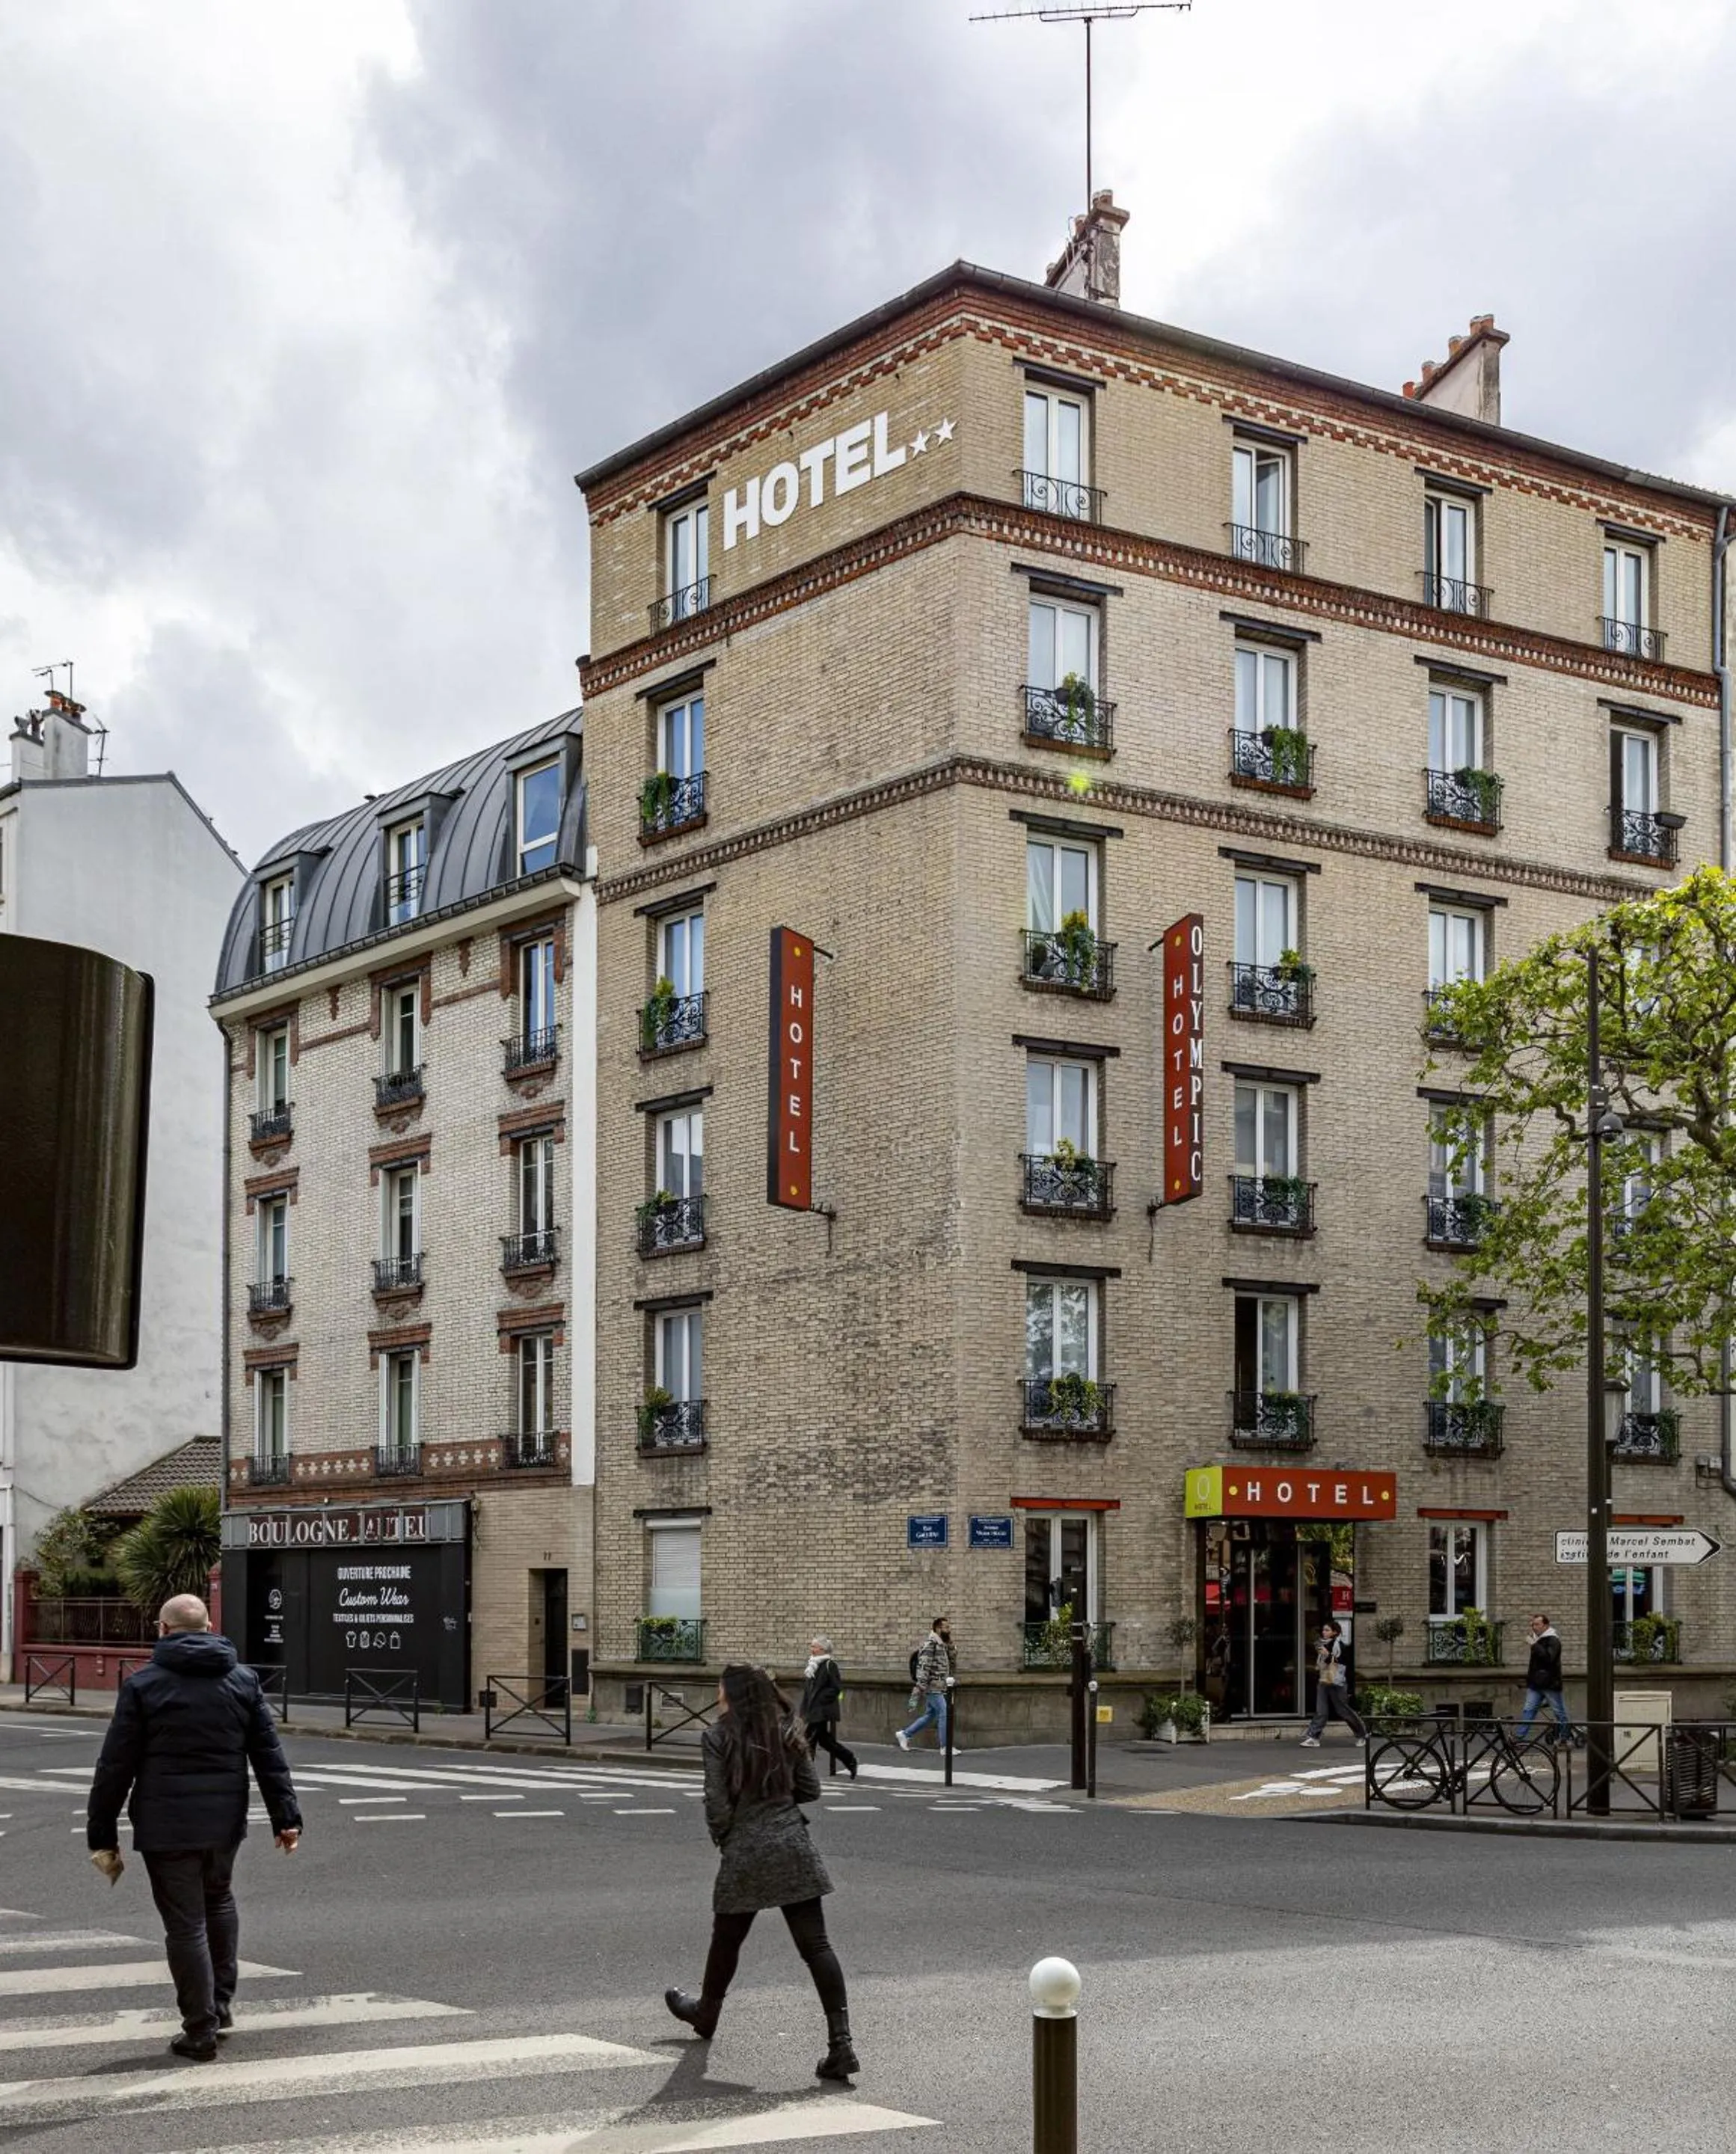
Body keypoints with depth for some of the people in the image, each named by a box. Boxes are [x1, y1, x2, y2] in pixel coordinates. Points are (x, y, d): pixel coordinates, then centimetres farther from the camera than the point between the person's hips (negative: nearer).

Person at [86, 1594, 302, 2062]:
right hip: (224, 1821, 4)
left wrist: (102, 1835, 0)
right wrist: (286, 1817, 10)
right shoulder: (243, 1681, 5)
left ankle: (200, 2031, 5)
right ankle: (222, 2003, 25)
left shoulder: (143, 1685, -6)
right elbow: (269, 1755, 6)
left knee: (186, 1924, 1)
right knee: (219, 1900, 26)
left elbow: (115, 1767, -6)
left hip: (166, 1827, -4)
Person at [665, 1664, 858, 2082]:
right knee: (815, 1945, -3)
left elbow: (717, 1804, -10)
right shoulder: (787, 1732, 6)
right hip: (793, 1847, 3)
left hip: (744, 1853, -3)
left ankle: (706, 2015, 44)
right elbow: (810, 1790, 9)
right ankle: (841, 2042, -13)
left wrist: (721, 1838, 8)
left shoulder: (718, 1738, -6)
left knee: (726, 1942, 20)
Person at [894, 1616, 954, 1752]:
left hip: (938, 1688, 10)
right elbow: (924, 1666, -19)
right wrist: (920, 1687, -25)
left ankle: (904, 1734, 23)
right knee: (944, 1714, -8)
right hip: (932, 1686, -10)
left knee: (929, 1715, 14)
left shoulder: (942, 1644, 16)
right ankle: (945, 1746, -1)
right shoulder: (930, 1643, -13)